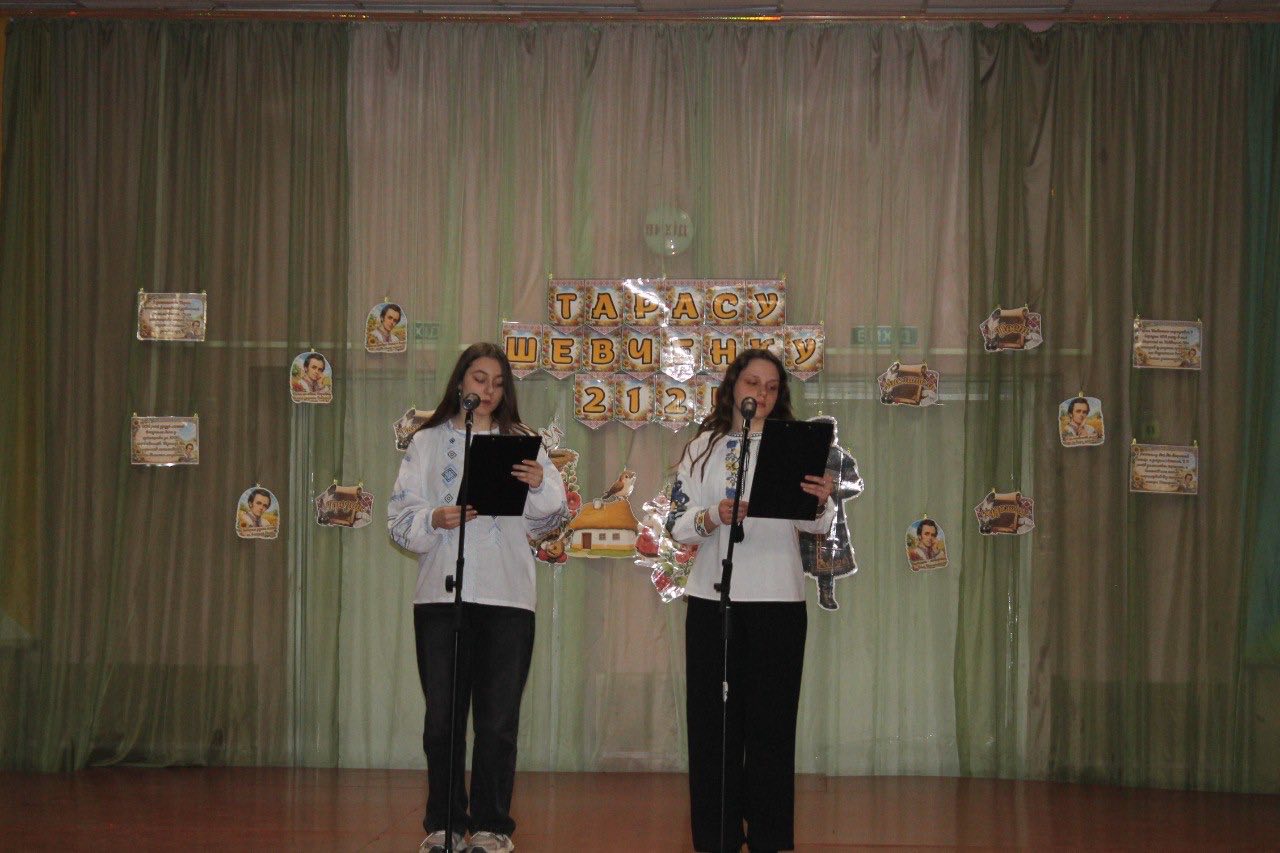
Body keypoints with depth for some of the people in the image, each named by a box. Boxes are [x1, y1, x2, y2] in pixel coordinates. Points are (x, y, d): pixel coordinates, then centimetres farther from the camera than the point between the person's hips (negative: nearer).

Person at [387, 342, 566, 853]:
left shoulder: (521, 443, 12)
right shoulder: (428, 442, 11)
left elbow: (549, 518, 4)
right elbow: (400, 517, 3)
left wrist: (541, 485, -16)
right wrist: (435, 519, -17)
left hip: (507, 597, 0)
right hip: (441, 594, 0)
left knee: (498, 718, 0)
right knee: (442, 715, 2)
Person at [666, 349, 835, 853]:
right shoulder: (705, 447, 9)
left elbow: (814, 525, -2)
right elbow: (677, 525, 2)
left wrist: (822, 503, -24)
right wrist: (714, 518, -18)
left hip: (779, 601, 0)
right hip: (713, 598, 0)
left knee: (772, 721, 0)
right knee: (714, 720, 1)